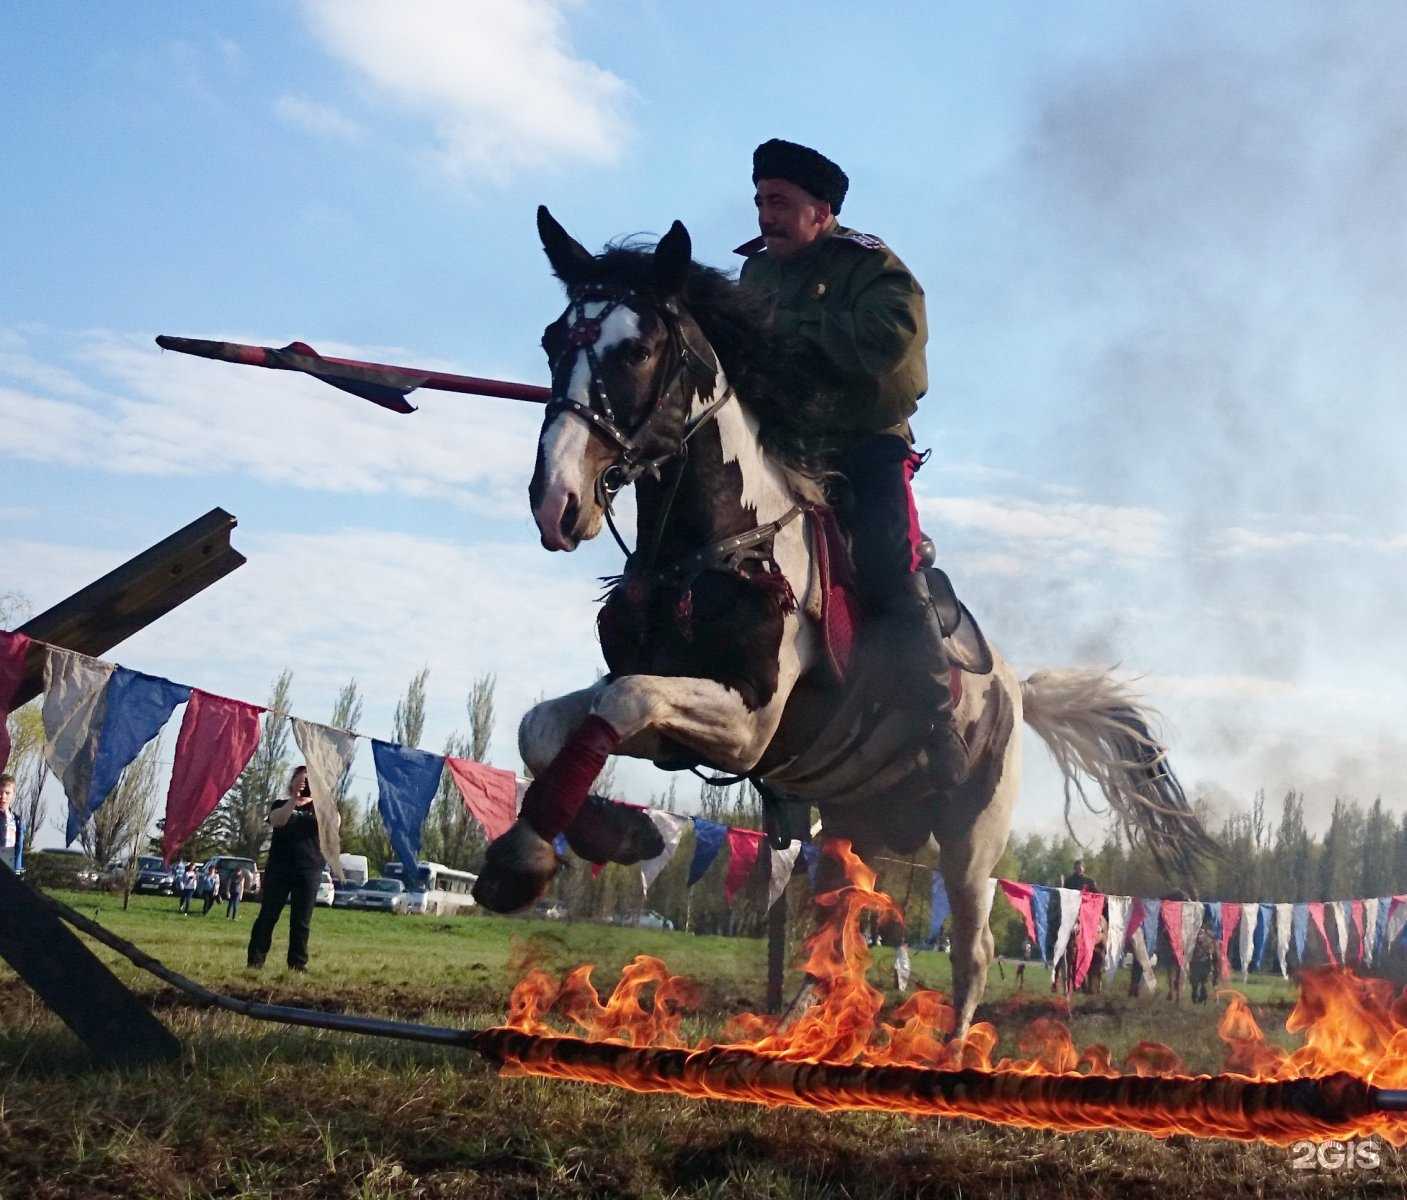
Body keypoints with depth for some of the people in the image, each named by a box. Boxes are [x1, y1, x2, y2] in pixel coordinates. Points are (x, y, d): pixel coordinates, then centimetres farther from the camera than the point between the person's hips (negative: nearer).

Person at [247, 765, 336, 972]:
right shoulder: (282, 805, 11)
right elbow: (276, 820, -12)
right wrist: (294, 798, -22)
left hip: (309, 871, 1)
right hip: (279, 868, -1)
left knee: (302, 921, 1)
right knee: (268, 915, -3)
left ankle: (297, 963, 6)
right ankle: (255, 960, -1)